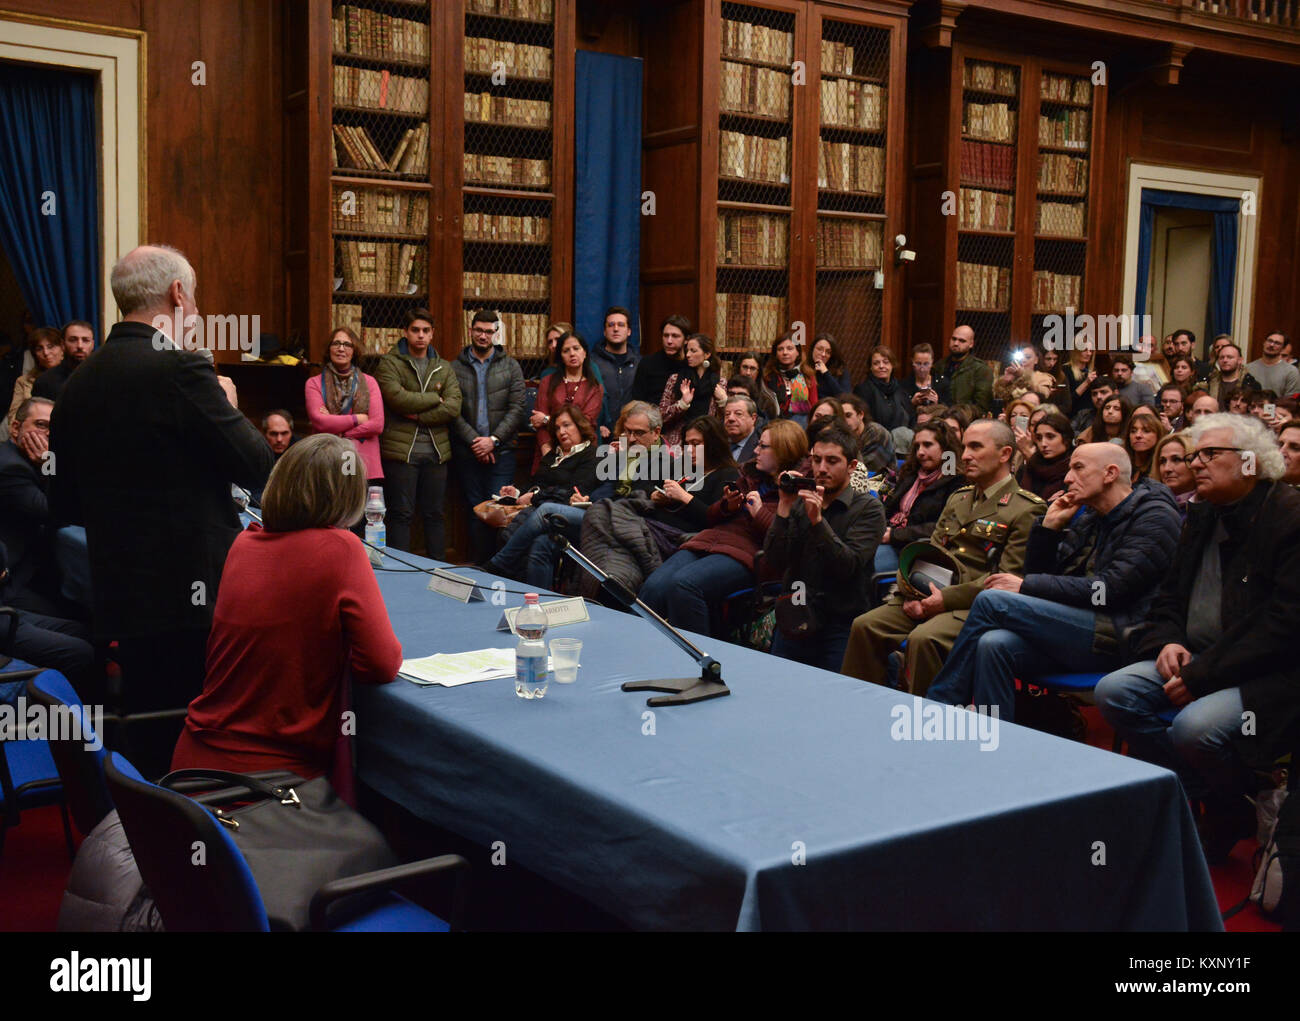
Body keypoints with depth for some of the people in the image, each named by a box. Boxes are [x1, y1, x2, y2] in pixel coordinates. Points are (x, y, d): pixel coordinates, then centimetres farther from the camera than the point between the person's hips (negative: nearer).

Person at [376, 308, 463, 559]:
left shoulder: (444, 367, 13)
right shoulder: (390, 363, 1)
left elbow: (454, 407, -2)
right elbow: (397, 398, -16)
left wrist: (419, 416, -12)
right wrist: (435, 399, -6)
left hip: (437, 451, 4)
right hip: (401, 451, -4)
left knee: (434, 514, 10)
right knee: (400, 515, 0)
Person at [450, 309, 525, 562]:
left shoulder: (511, 367, 8)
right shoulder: (455, 368, 6)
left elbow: (517, 409, 0)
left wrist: (493, 440, -10)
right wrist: (474, 441, -12)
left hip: (501, 451, -1)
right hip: (467, 453, 1)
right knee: (475, 510, 4)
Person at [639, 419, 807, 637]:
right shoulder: (749, 474, 25)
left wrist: (760, 513, -9)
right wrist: (727, 505, 10)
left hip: (745, 551, -7)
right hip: (711, 538, 7)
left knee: (683, 584, -32)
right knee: (654, 586, -20)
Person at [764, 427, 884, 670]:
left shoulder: (868, 508, -4)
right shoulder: (799, 503, 7)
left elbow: (848, 565, -17)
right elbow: (775, 561, -4)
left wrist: (817, 520, -26)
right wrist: (784, 507, -12)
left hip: (840, 629, -4)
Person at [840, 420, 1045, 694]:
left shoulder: (1028, 509, -3)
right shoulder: (957, 499, 22)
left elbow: (1007, 579, -12)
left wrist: (947, 598, -17)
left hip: (975, 605, -7)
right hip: (930, 597, 7)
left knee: (924, 638, -34)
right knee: (865, 626, -12)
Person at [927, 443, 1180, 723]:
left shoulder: (1155, 516, -2)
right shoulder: (1086, 520, 22)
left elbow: (1112, 589, -15)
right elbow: (1039, 573, 19)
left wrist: (1026, 586, -13)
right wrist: (1050, 526, 6)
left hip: (1120, 637, -7)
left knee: (992, 600, -18)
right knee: (994, 644, -24)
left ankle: (937, 705, -11)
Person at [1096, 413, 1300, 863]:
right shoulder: (1201, 516, 13)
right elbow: (1170, 595, 20)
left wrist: (1201, 674, -21)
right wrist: (1167, 641, -3)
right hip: (1196, 660, 8)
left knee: (1194, 727, -32)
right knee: (1114, 691, -14)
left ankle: (1234, 809, 2)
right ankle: (1202, 794, 0)